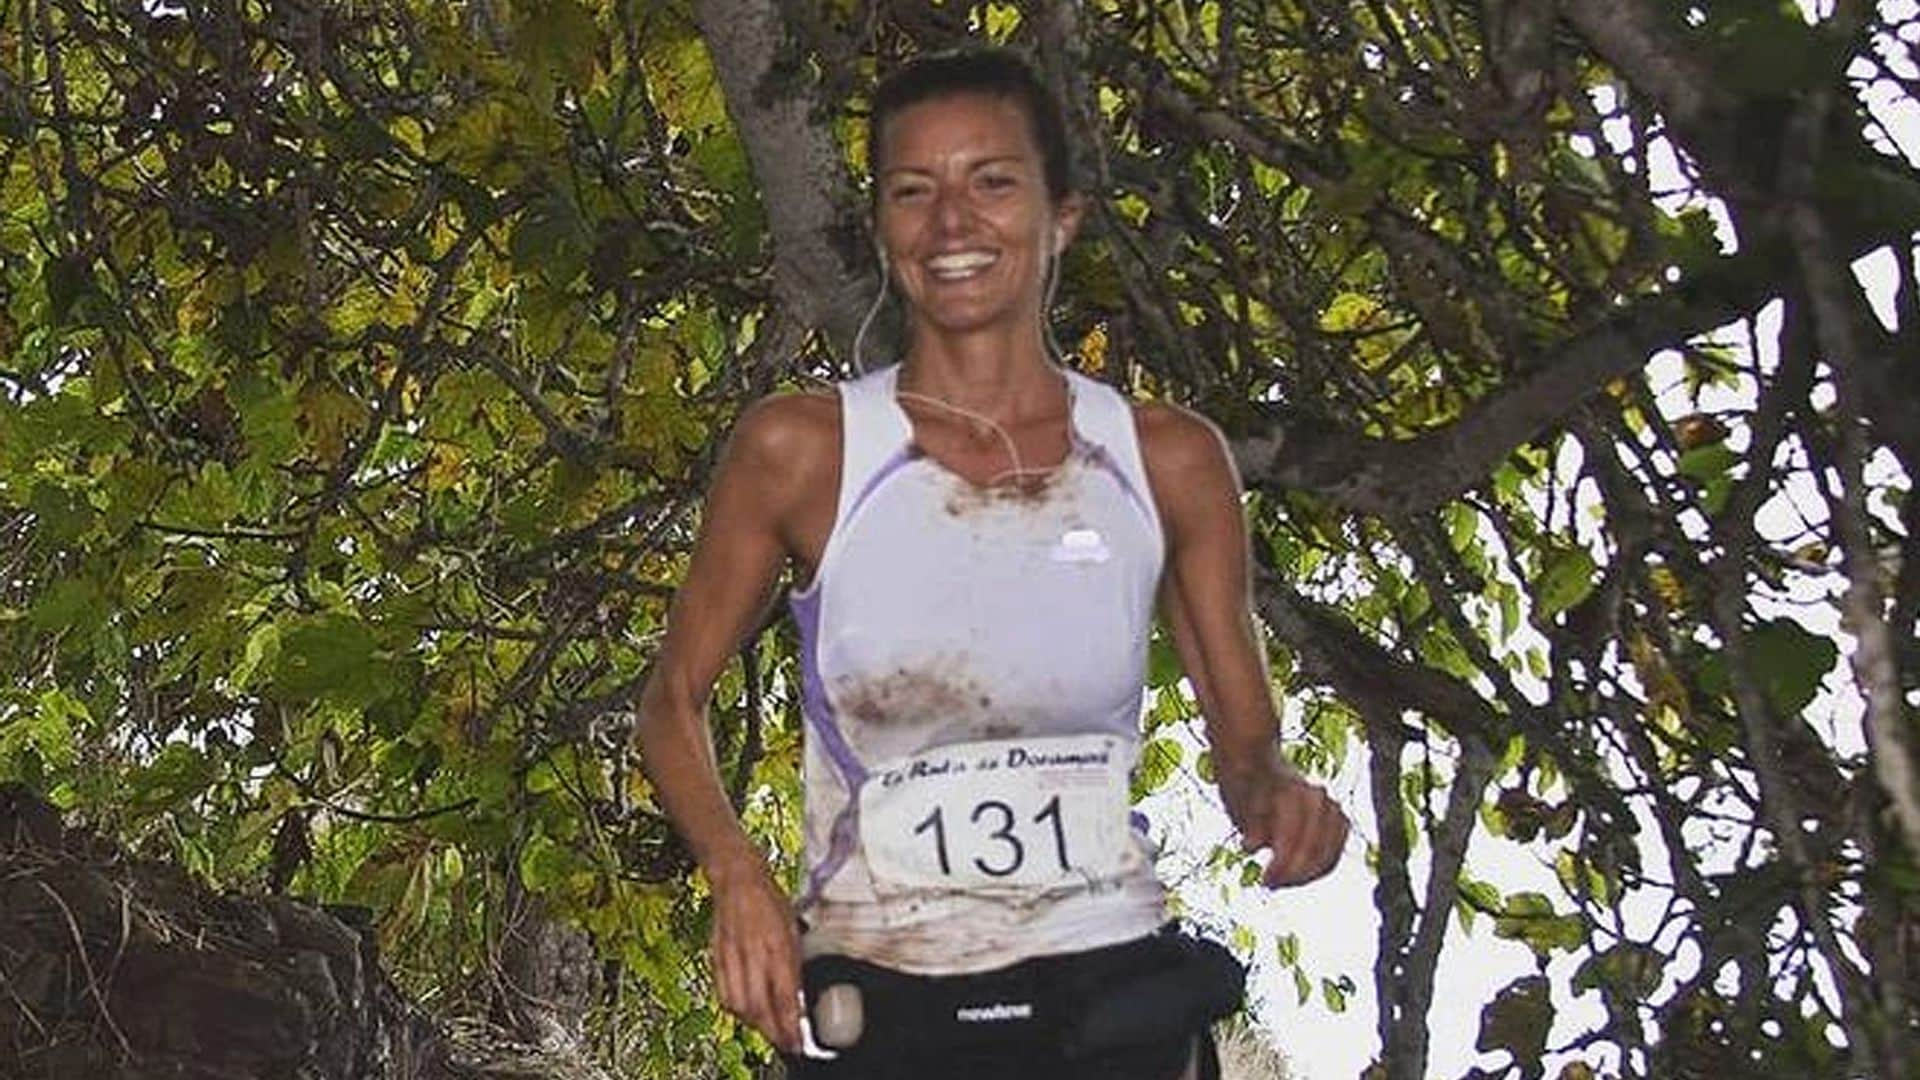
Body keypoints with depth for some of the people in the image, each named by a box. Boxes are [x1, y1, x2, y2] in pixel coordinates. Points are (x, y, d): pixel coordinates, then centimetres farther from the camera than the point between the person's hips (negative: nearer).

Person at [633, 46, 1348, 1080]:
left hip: (1108, 993, 2)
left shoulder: (1169, 461, 1)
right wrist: (737, 873, -12)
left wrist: (1277, 796, -14)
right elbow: (673, 699, 4)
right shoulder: (799, 449, -4)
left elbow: (1246, 740, 8)